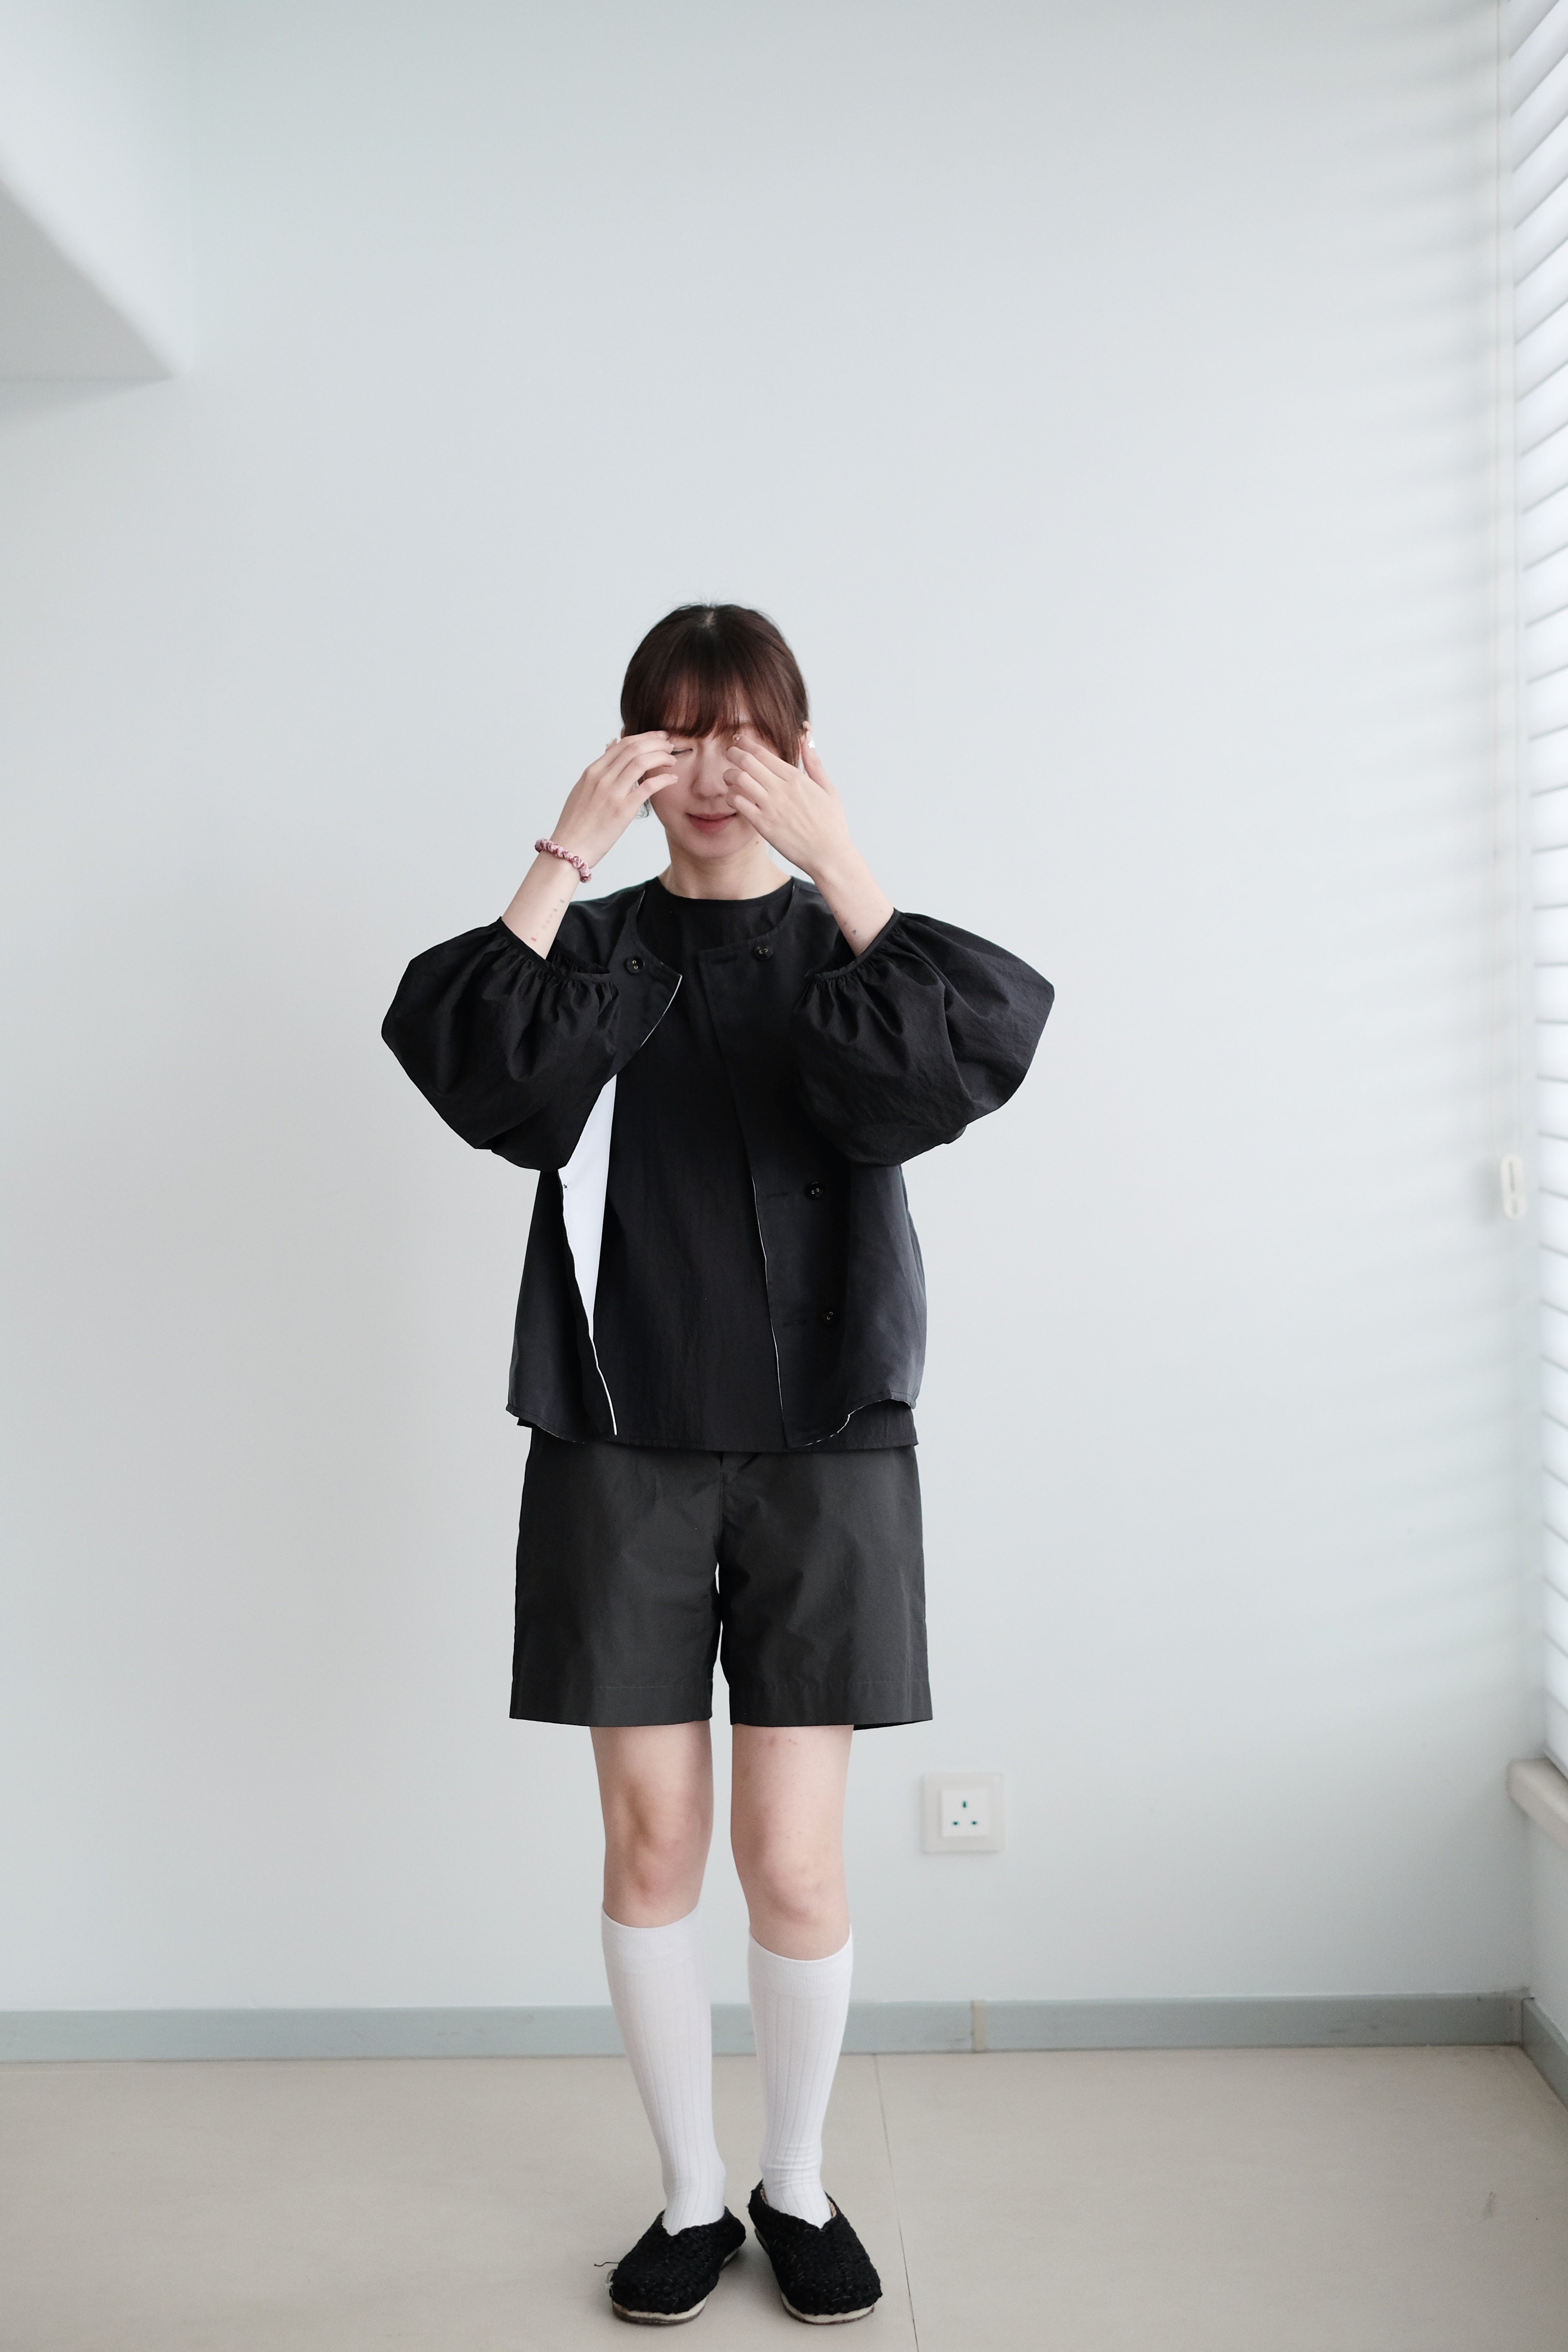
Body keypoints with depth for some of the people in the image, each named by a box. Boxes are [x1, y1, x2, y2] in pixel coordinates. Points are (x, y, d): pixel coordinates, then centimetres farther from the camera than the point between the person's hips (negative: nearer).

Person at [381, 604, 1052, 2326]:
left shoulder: (843, 943, 6)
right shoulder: (591, 950, 7)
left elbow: (956, 1069, -16)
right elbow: (479, 1077, -14)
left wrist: (839, 864, -20)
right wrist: (564, 857, -17)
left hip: (823, 1445, -1)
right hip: (621, 1443, 1)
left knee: (793, 1860, 0)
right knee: (651, 1841, 6)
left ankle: (798, 2186, 23)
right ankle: (690, 2196, 25)